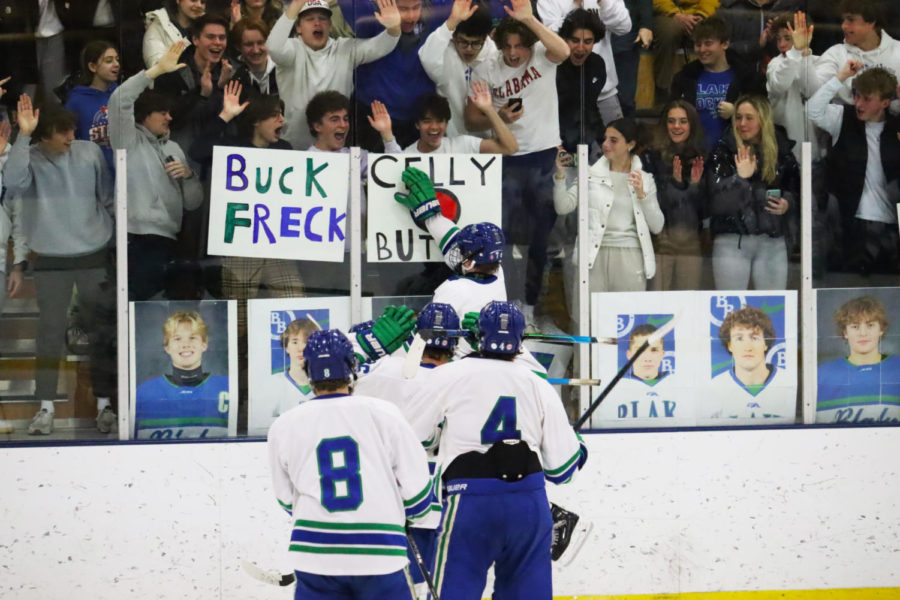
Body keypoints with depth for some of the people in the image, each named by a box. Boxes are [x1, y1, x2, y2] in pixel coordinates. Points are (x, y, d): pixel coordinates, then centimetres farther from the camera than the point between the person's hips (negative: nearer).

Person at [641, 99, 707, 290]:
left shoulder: (701, 160, 10)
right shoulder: (652, 157, 1)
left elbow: (706, 210, 10)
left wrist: (697, 185, -7)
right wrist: (675, 182, -17)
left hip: (691, 244, 3)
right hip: (660, 243, -3)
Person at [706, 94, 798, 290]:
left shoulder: (781, 151, 8)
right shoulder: (724, 152, -1)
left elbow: (795, 189, 21)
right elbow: (717, 201, -10)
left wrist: (787, 203, 0)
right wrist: (740, 177, -21)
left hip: (773, 242, 2)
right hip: (732, 241, -2)